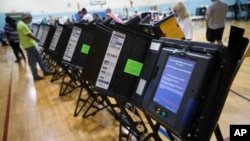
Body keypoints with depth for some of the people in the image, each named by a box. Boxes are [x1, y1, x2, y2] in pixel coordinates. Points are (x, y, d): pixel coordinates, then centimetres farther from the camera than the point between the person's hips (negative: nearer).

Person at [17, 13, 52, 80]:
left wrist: (37, 39, 12)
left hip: (30, 44, 10)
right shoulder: (22, 25, -20)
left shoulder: (21, 23, 13)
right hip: (29, 45, -10)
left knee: (39, 58, 13)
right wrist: (39, 40, -11)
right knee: (33, 61, -1)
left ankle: (46, 71, 19)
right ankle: (35, 76, 10)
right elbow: (30, 35, -21)